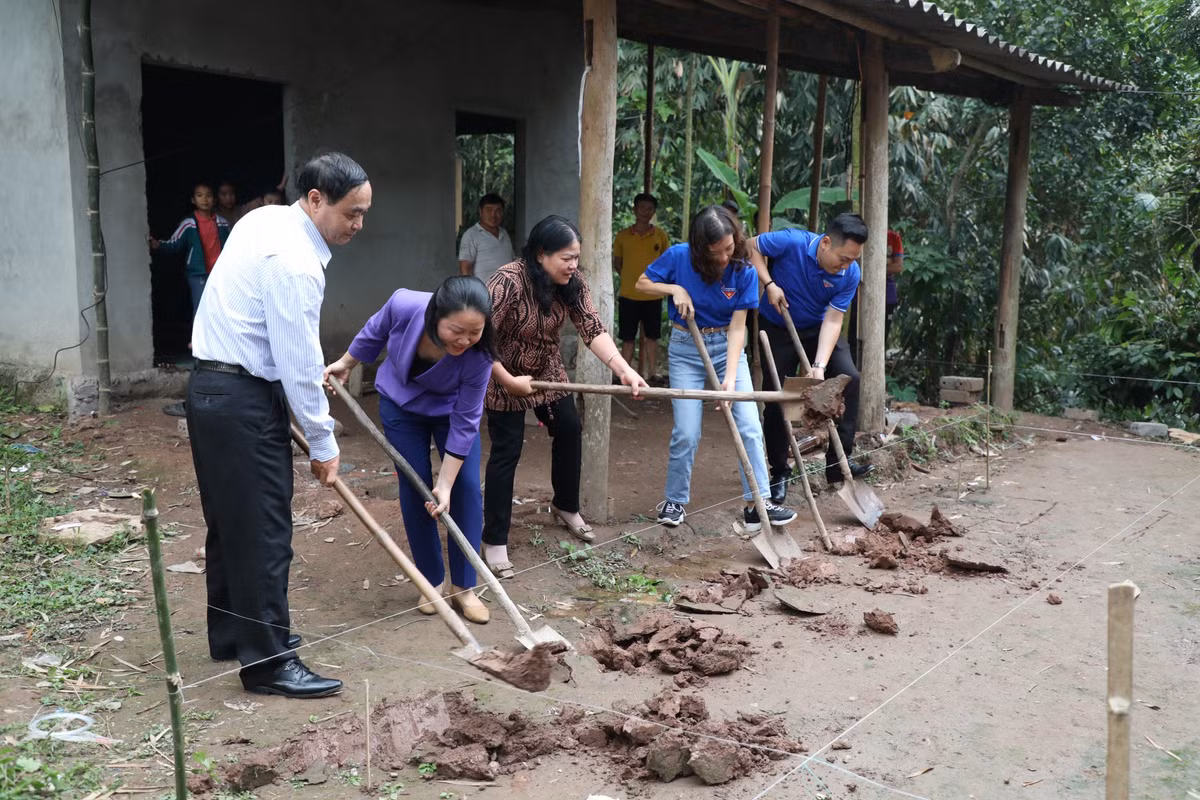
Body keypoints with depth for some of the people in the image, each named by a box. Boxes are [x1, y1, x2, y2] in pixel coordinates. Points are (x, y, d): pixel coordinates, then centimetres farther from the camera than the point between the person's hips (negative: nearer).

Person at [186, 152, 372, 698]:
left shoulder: (265, 220, 10)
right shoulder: (295, 263, -21)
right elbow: (299, 365, -20)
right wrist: (323, 444, -10)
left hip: (213, 387, 10)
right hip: (243, 401, -10)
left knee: (230, 520, 18)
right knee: (263, 530, -4)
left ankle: (232, 633, 32)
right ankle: (267, 662, 4)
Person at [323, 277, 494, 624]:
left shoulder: (478, 356, -36)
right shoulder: (404, 306, -36)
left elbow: (464, 424, -27)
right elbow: (374, 333, -10)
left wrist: (445, 484, -24)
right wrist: (345, 364, 6)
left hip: (451, 409, 0)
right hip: (402, 403, 1)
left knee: (467, 488, -9)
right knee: (415, 488, -2)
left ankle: (464, 588, 3)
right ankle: (433, 582, 13)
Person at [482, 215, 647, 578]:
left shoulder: (571, 283, -13)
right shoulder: (507, 282, -32)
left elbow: (593, 329, -22)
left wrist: (624, 369, -35)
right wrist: (509, 381, -27)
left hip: (547, 371, 7)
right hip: (503, 377, -6)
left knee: (569, 430, 11)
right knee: (507, 451, -7)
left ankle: (565, 506, 35)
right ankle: (494, 541, 1)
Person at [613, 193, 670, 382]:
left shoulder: (660, 235, 3)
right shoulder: (623, 236, 2)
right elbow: (617, 263, 12)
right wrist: (631, 279, 4)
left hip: (652, 296, 1)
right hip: (628, 295, -1)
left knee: (651, 337, 9)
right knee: (628, 339, 4)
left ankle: (651, 374, 17)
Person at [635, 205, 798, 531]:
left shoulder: (744, 272, -11)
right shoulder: (679, 256, -12)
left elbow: (737, 327, -12)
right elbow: (642, 283, 1)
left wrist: (730, 377, -21)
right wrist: (675, 289, -17)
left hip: (727, 347, 1)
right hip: (685, 348, -1)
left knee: (749, 427, -8)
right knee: (686, 433, -5)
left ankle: (756, 503, -1)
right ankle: (675, 501, 14)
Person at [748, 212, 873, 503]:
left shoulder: (851, 274, -21)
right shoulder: (792, 242, -29)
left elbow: (833, 320, -22)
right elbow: (752, 246, -12)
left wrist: (819, 367, -31)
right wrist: (769, 284, -25)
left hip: (818, 327, 3)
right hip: (776, 327, -2)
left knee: (849, 378, -14)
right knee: (777, 395, -4)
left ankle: (838, 462, -4)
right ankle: (779, 472, 11)